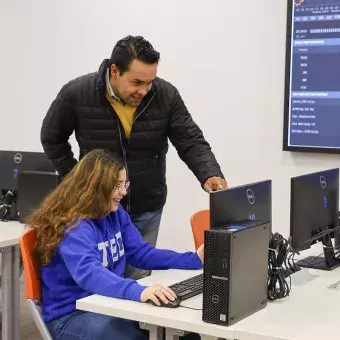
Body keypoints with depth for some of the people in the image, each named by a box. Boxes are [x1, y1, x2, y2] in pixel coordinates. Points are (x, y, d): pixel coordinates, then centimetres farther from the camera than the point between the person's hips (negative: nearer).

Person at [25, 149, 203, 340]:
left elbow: (141, 253, 11)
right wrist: (138, 292, -55)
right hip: (71, 314, -8)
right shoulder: (73, 226, -22)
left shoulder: (115, 213, 5)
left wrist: (193, 260, 0)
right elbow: (89, 274, -39)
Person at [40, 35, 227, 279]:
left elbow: (192, 142, -10)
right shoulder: (77, 94, -14)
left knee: (138, 283, 9)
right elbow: (52, 139, 2)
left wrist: (210, 175, -28)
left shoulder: (166, 95, -12)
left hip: (146, 210, 2)